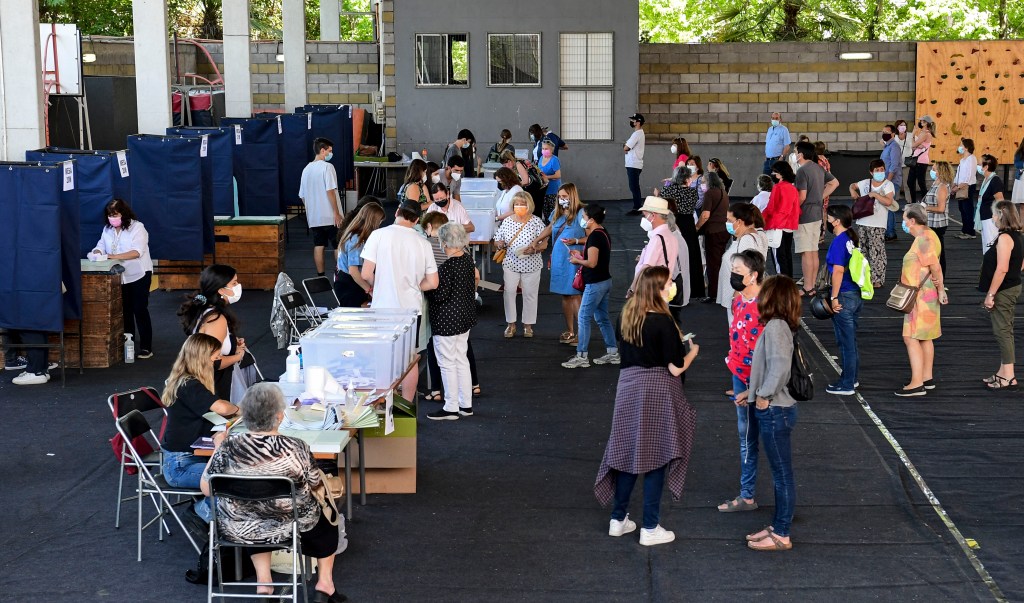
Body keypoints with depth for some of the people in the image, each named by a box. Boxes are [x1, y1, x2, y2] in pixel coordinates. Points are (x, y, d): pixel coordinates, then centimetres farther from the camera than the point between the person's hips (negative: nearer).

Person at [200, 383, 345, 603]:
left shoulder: (228, 447, -19)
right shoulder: (296, 448, -23)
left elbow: (206, 489, -6)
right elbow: (315, 485, -6)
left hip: (238, 530, 2)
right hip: (290, 528, -1)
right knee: (327, 518, 29)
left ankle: (263, 582, 25)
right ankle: (324, 583, 28)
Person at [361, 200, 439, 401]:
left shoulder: (379, 235, -9)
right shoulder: (422, 242, -2)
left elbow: (366, 274, -12)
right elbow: (432, 283, -1)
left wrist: (378, 285, 9)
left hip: (384, 307, -1)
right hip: (411, 307, 2)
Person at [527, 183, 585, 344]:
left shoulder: (581, 213, -11)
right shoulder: (557, 213, 10)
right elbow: (550, 228, 27)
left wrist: (576, 241, -24)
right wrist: (535, 241, 21)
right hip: (559, 259, 7)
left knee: (575, 295, -5)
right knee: (565, 295, 12)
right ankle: (569, 331, 21)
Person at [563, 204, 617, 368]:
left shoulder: (594, 236, -19)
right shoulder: (604, 234, 10)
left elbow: (592, 263, -24)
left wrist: (577, 261, -7)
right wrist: (581, 256, 11)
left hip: (595, 284, -10)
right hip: (605, 281, 10)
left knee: (583, 318, -4)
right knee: (602, 318, 16)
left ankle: (582, 357, -2)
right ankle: (613, 353, 19)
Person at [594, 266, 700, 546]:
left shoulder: (627, 314, 3)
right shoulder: (663, 322, -17)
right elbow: (676, 368, -14)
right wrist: (693, 351, 6)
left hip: (628, 387, 6)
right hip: (657, 391, -6)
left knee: (628, 454, 16)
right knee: (656, 458, 3)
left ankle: (618, 519, 23)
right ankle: (650, 528, 8)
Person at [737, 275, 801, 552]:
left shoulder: (775, 326, -19)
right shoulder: (780, 326, 9)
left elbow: (781, 364, -32)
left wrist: (765, 394, -22)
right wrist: (751, 392, 19)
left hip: (775, 412, -10)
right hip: (775, 410, 10)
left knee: (782, 475, 0)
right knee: (780, 474, 17)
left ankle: (781, 536, 9)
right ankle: (777, 526, 27)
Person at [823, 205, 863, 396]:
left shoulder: (839, 242, -17)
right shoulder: (853, 238, 10)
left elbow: (838, 271, -22)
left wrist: (834, 297, -18)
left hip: (844, 296, -9)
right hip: (857, 294, 9)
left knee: (846, 342, -1)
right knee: (851, 339, 19)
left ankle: (846, 384, 5)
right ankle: (852, 378, 29)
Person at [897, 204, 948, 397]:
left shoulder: (923, 240, -21)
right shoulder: (927, 235, 12)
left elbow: (936, 267, -24)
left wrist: (940, 289, -13)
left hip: (921, 297, -11)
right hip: (926, 295, 11)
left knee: (911, 338, -10)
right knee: (925, 338, 17)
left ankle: (917, 384, -12)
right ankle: (927, 377, 26)